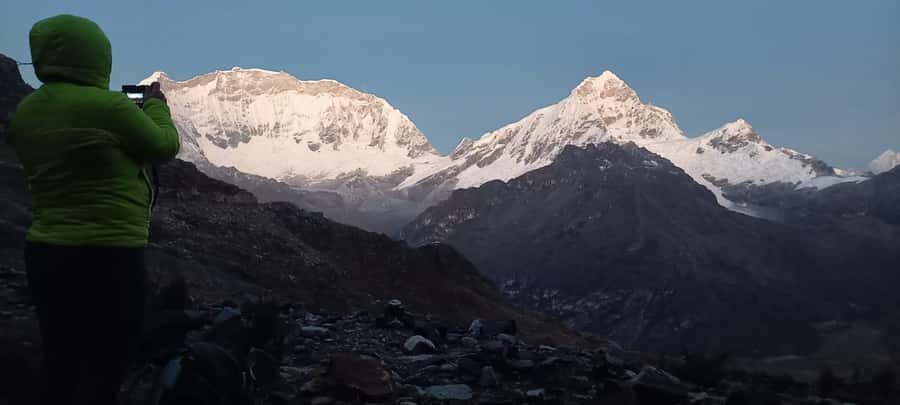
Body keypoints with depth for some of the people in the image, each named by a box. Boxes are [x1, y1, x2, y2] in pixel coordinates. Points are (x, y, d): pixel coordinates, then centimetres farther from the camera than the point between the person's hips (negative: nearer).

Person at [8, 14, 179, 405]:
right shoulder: (106, 106, -17)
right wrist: (156, 105, 16)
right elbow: (164, 146, -2)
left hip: (45, 253, 8)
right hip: (109, 257, -7)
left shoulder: (24, 113, 5)